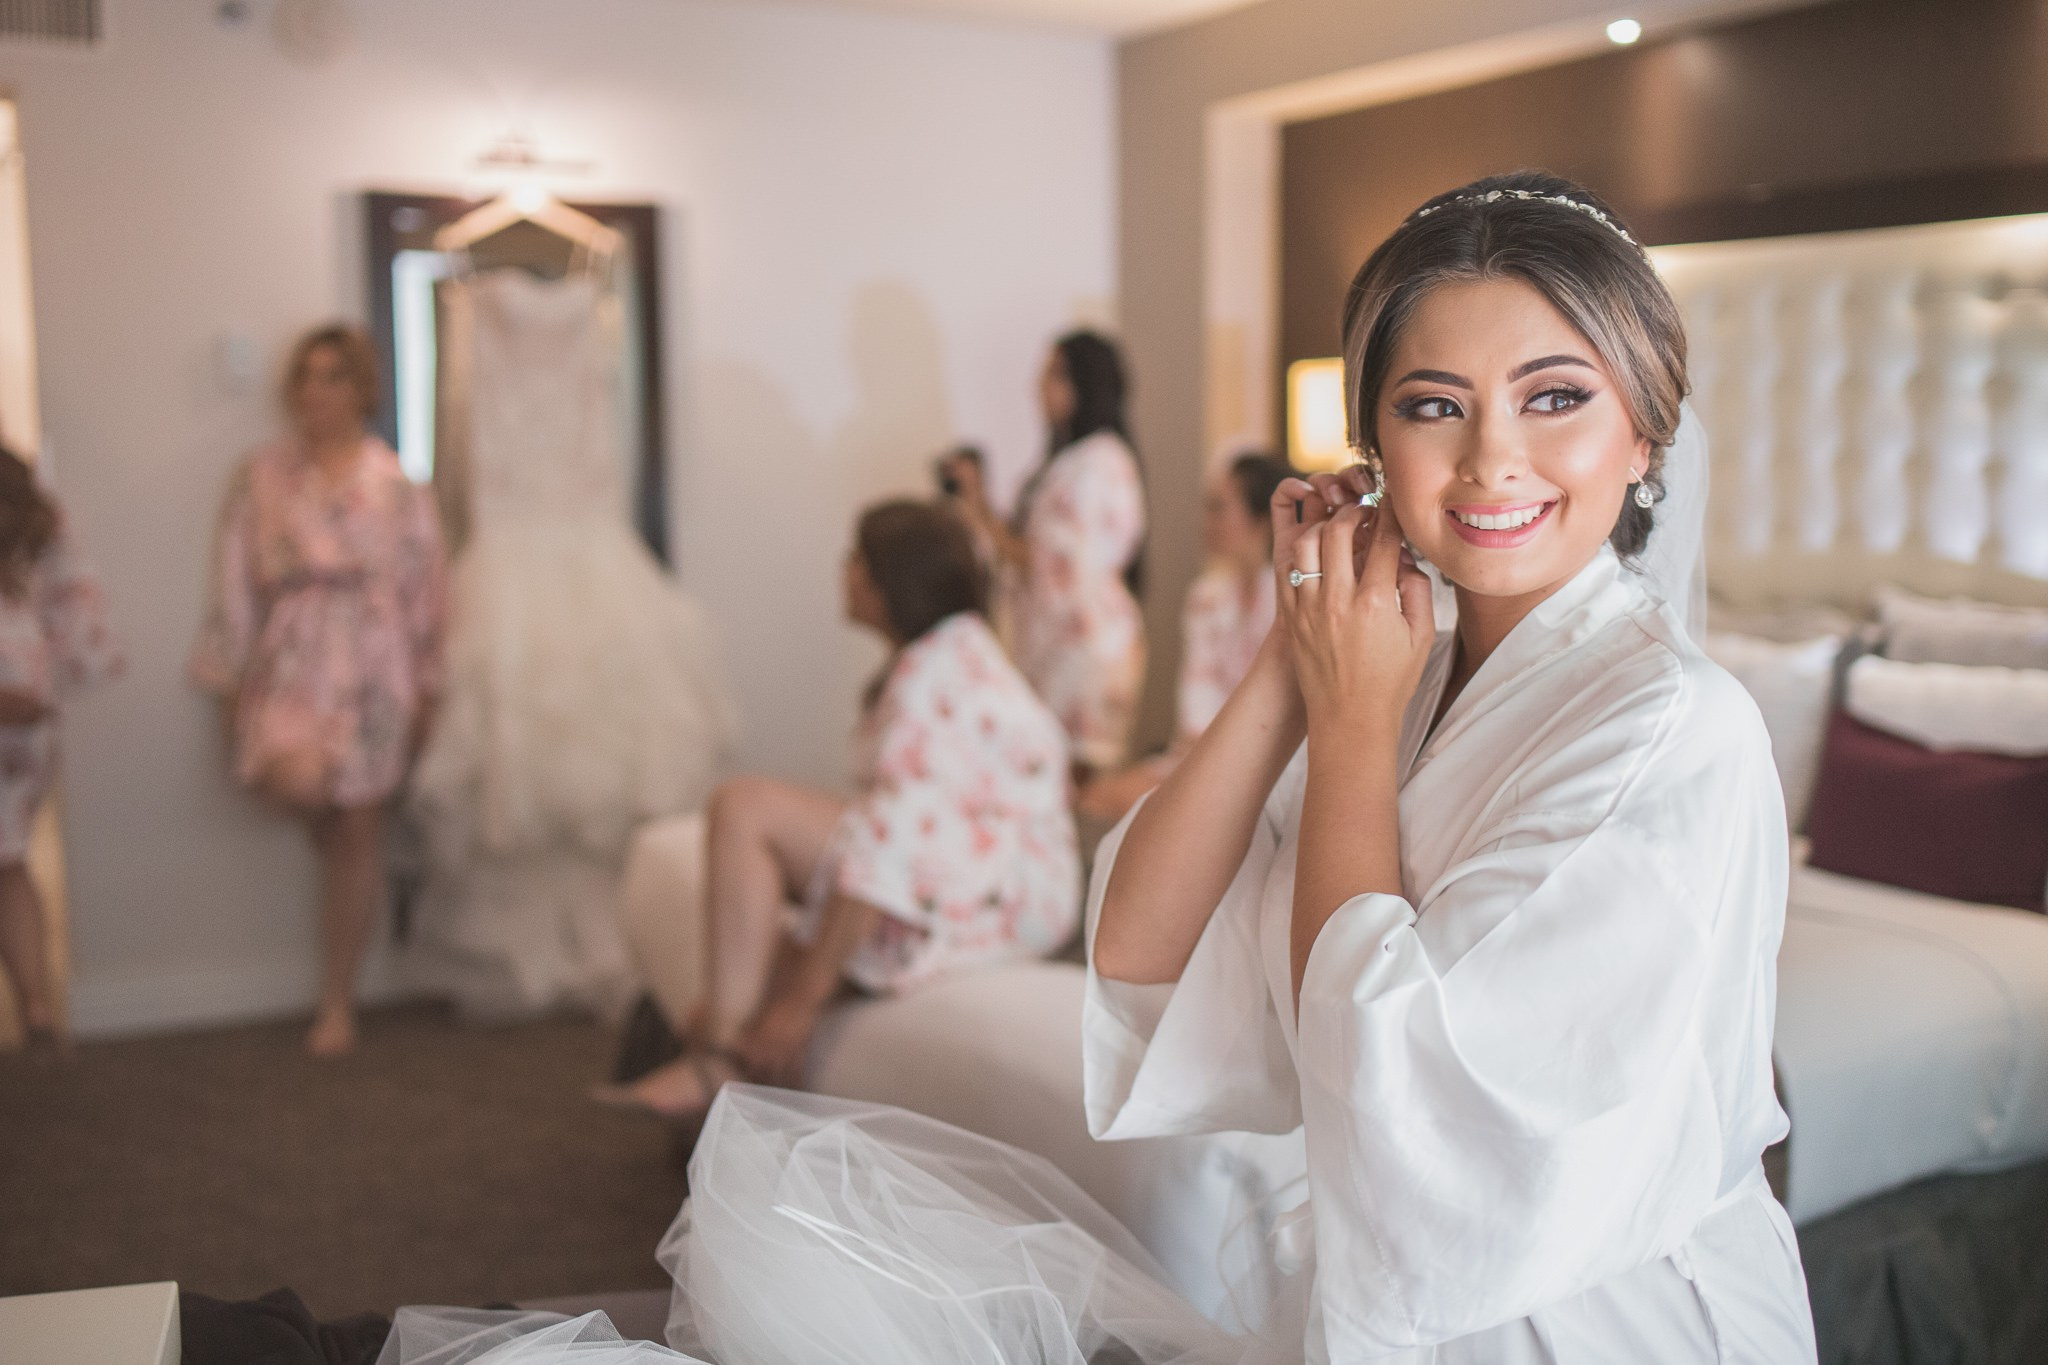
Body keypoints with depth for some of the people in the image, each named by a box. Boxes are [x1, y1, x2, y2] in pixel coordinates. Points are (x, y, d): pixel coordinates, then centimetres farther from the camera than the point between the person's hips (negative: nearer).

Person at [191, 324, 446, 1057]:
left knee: (356, 831, 3)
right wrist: (231, 680, 2)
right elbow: (236, 582, 6)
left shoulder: (394, 483, 3)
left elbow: (425, 588, 4)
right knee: (295, 781, -28)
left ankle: (337, 1002, 14)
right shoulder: (263, 476, 6)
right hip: (290, 663, 0)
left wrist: (425, 692, 2)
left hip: (371, 665, 0)